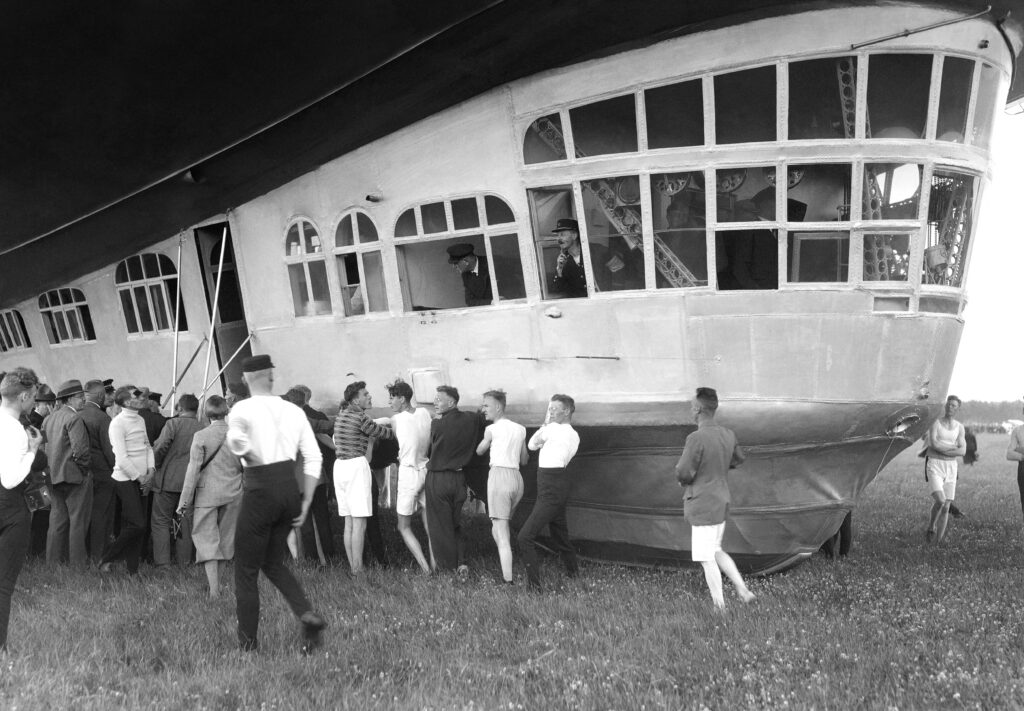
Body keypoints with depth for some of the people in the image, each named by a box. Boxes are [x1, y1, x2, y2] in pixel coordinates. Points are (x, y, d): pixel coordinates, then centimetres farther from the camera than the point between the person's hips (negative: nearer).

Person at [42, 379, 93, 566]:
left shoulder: (49, 419, 11)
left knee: (57, 520, 15)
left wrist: (53, 468, 16)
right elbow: (80, 449, -22)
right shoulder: (74, 419, -16)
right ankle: (78, 562, 4)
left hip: (54, 477, 8)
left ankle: (53, 560, 20)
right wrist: (85, 468, -8)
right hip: (74, 475, -8)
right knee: (78, 521, 1)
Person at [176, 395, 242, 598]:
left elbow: (193, 470, -10)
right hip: (233, 494, 3)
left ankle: (214, 590, -12)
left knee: (207, 540, -1)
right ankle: (218, 584, 24)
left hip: (207, 493, -3)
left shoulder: (201, 436, -9)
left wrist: (184, 501, -5)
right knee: (226, 540, 14)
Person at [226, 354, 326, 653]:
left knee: (246, 571, 10)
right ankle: (307, 614, 2)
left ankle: (248, 643, 16)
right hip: (289, 488, 5)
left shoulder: (243, 408, -5)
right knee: (273, 563, 22)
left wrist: (255, 460, -9)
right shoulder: (294, 411, 9)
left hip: (260, 490, -5)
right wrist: (306, 502, 6)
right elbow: (314, 458, 4)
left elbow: (235, 439, -28)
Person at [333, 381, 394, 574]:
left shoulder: (340, 415, 14)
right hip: (357, 466, -9)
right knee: (359, 523, -7)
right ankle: (358, 570, -8)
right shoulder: (360, 417, -11)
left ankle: (352, 566, 12)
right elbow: (382, 432, -2)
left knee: (349, 522, 10)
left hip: (340, 465, 9)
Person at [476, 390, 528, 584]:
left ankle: (508, 580, -13)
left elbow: (479, 451, 15)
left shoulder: (491, 429, -2)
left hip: (499, 475, -6)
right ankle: (507, 572, 14)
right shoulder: (520, 429, 12)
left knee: (501, 534, -7)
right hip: (517, 478, 6)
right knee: (497, 528, 20)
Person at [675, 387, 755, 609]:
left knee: (706, 559, 2)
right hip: (721, 501, 8)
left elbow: (683, 474, -19)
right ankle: (743, 591, 20)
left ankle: (720, 607, 7)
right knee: (716, 551, 23)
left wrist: (681, 469, 3)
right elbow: (739, 458, 20)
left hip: (702, 505, -8)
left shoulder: (696, 438, -21)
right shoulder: (728, 435, 2)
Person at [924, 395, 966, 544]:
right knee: (940, 500, -23)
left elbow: (962, 451, -3)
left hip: (951, 467, 4)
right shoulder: (935, 422, -4)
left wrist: (942, 450, -14)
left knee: (946, 507, 0)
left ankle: (939, 541, 7)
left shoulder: (959, 427, 8)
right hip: (934, 466, -4)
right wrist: (953, 447, -9)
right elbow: (934, 444, -20)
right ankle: (931, 528, 2)